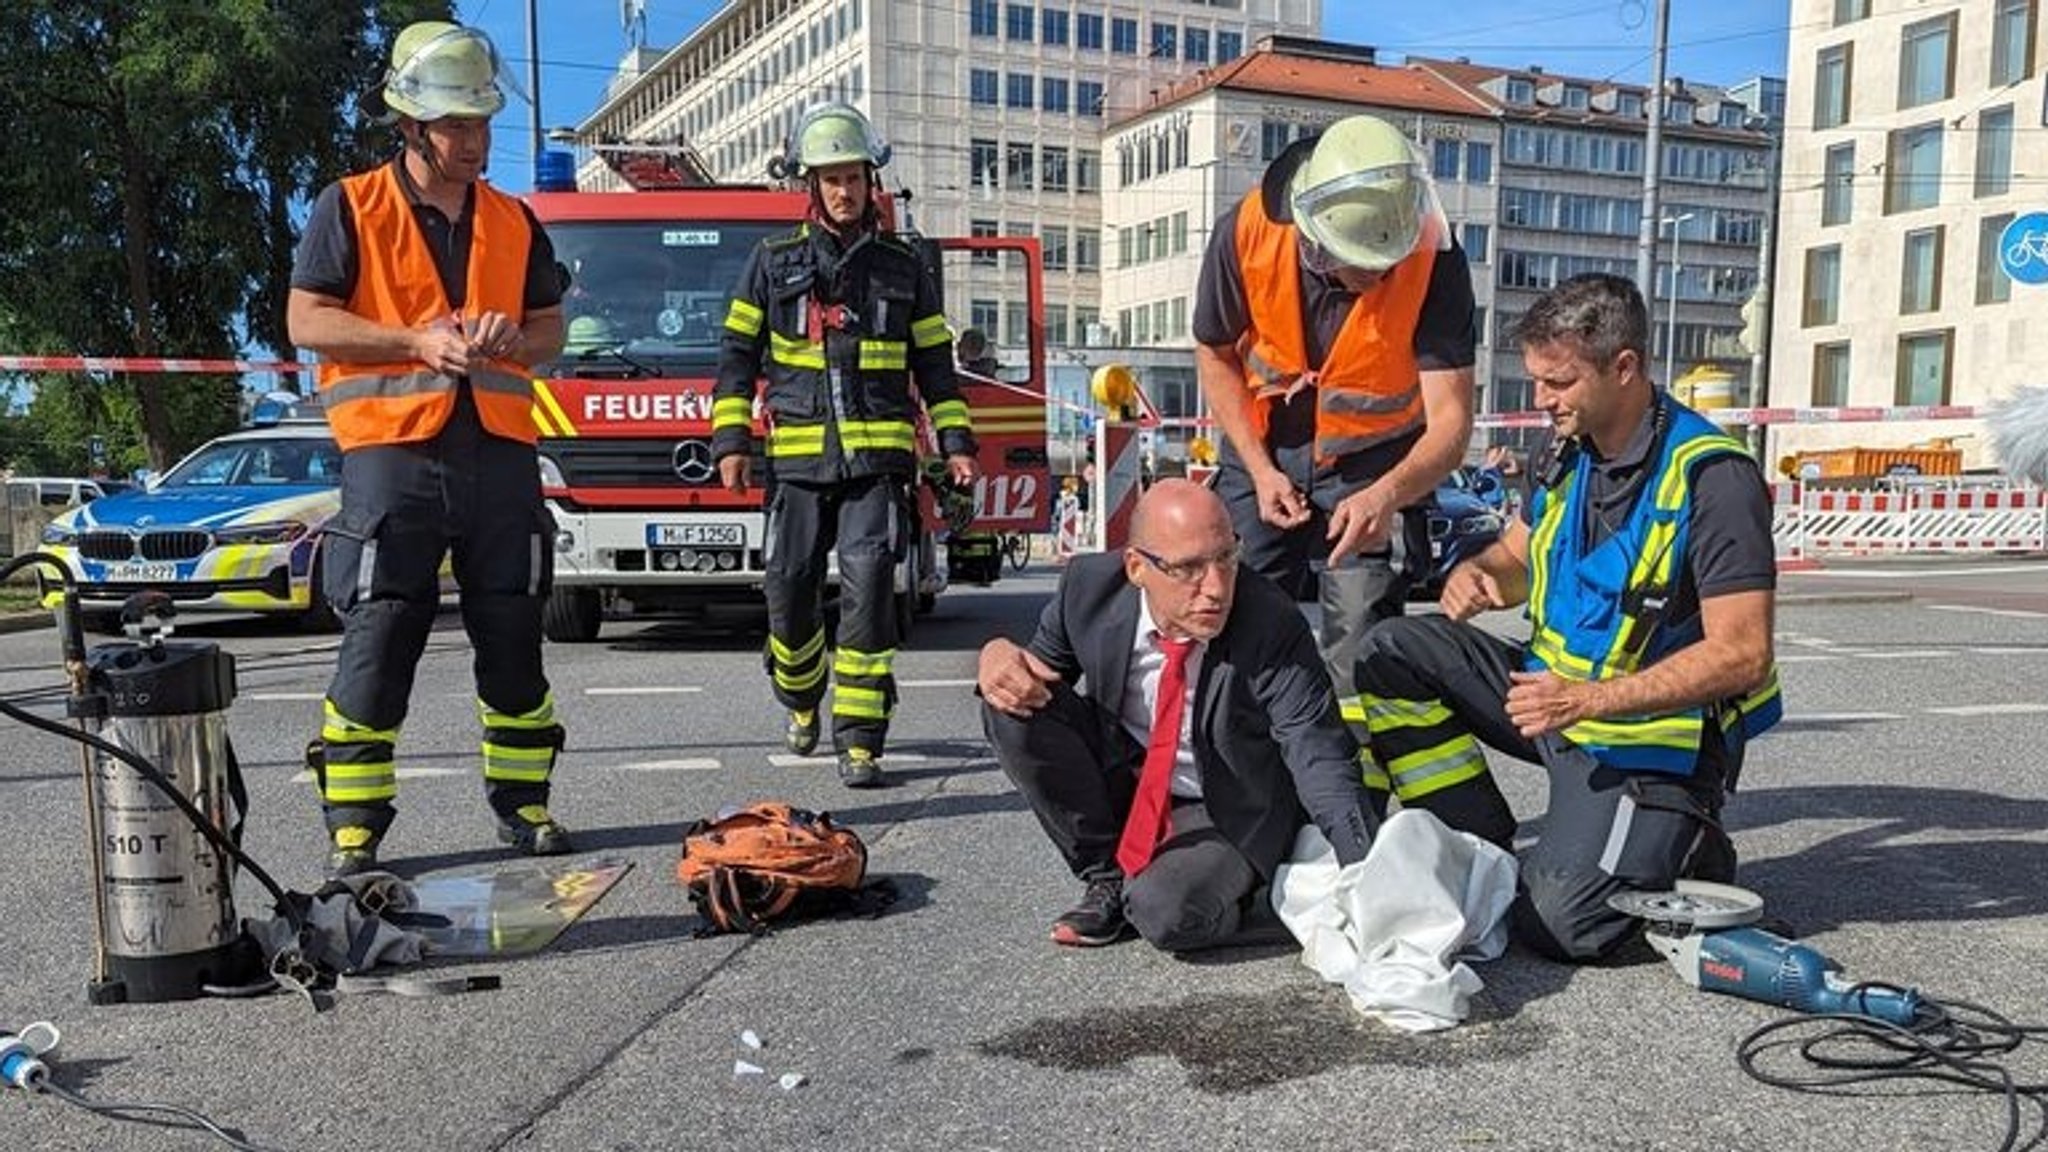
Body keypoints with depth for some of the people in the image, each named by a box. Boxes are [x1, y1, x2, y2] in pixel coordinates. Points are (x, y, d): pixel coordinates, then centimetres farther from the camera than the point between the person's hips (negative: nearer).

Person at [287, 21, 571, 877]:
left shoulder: (513, 221, 16)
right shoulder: (350, 208, 4)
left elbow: (550, 328, 18)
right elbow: (308, 321, -2)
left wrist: (511, 339, -5)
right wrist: (417, 341, -14)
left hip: (499, 453, 4)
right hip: (393, 452, -4)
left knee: (513, 640, 7)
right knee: (376, 643, -5)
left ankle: (521, 804, 19)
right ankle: (354, 829, 4)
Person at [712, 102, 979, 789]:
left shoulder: (902, 268, 11)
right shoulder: (774, 262, 10)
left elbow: (935, 364, 14)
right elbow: (737, 355, 9)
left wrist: (955, 442, 5)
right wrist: (731, 442, 1)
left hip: (878, 457, -1)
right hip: (799, 459, 1)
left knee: (868, 586, -10)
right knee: (790, 587, 4)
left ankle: (860, 739, -6)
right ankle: (801, 701, 32)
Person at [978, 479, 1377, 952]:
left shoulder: (1272, 625, -26)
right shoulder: (1090, 585, -15)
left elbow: (1322, 762, -25)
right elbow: (1042, 666, 3)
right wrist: (998, 654, -22)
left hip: (1225, 816, -4)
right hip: (1121, 783, 4)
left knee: (1169, 914, -33)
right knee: (1015, 705, -18)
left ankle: (1234, 888, 5)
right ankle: (1108, 878, -2)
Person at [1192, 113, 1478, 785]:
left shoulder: (1434, 260, -27)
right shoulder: (1246, 234, -22)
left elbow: (1450, 416, -28)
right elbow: (1215, 355, -5)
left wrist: (1387, 496, -47)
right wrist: (1262, 472, -12)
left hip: (1372, 463, -2)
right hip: (1264, 453, 2)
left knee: (1359, 649, -10)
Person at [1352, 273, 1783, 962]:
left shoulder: (1712, 478, -20)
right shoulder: (1568, 452, 4)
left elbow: (1742, 655, -24)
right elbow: (1518, 554, 18)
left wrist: (1588, 700, -29)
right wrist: (1476, 573, -8)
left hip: (1651, 738, -7)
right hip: (1556, 691, 7)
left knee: (1558, 925, -20)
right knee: (1395, 653, -10)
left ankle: (1685, 850, 11)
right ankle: (1484, 854, -3)